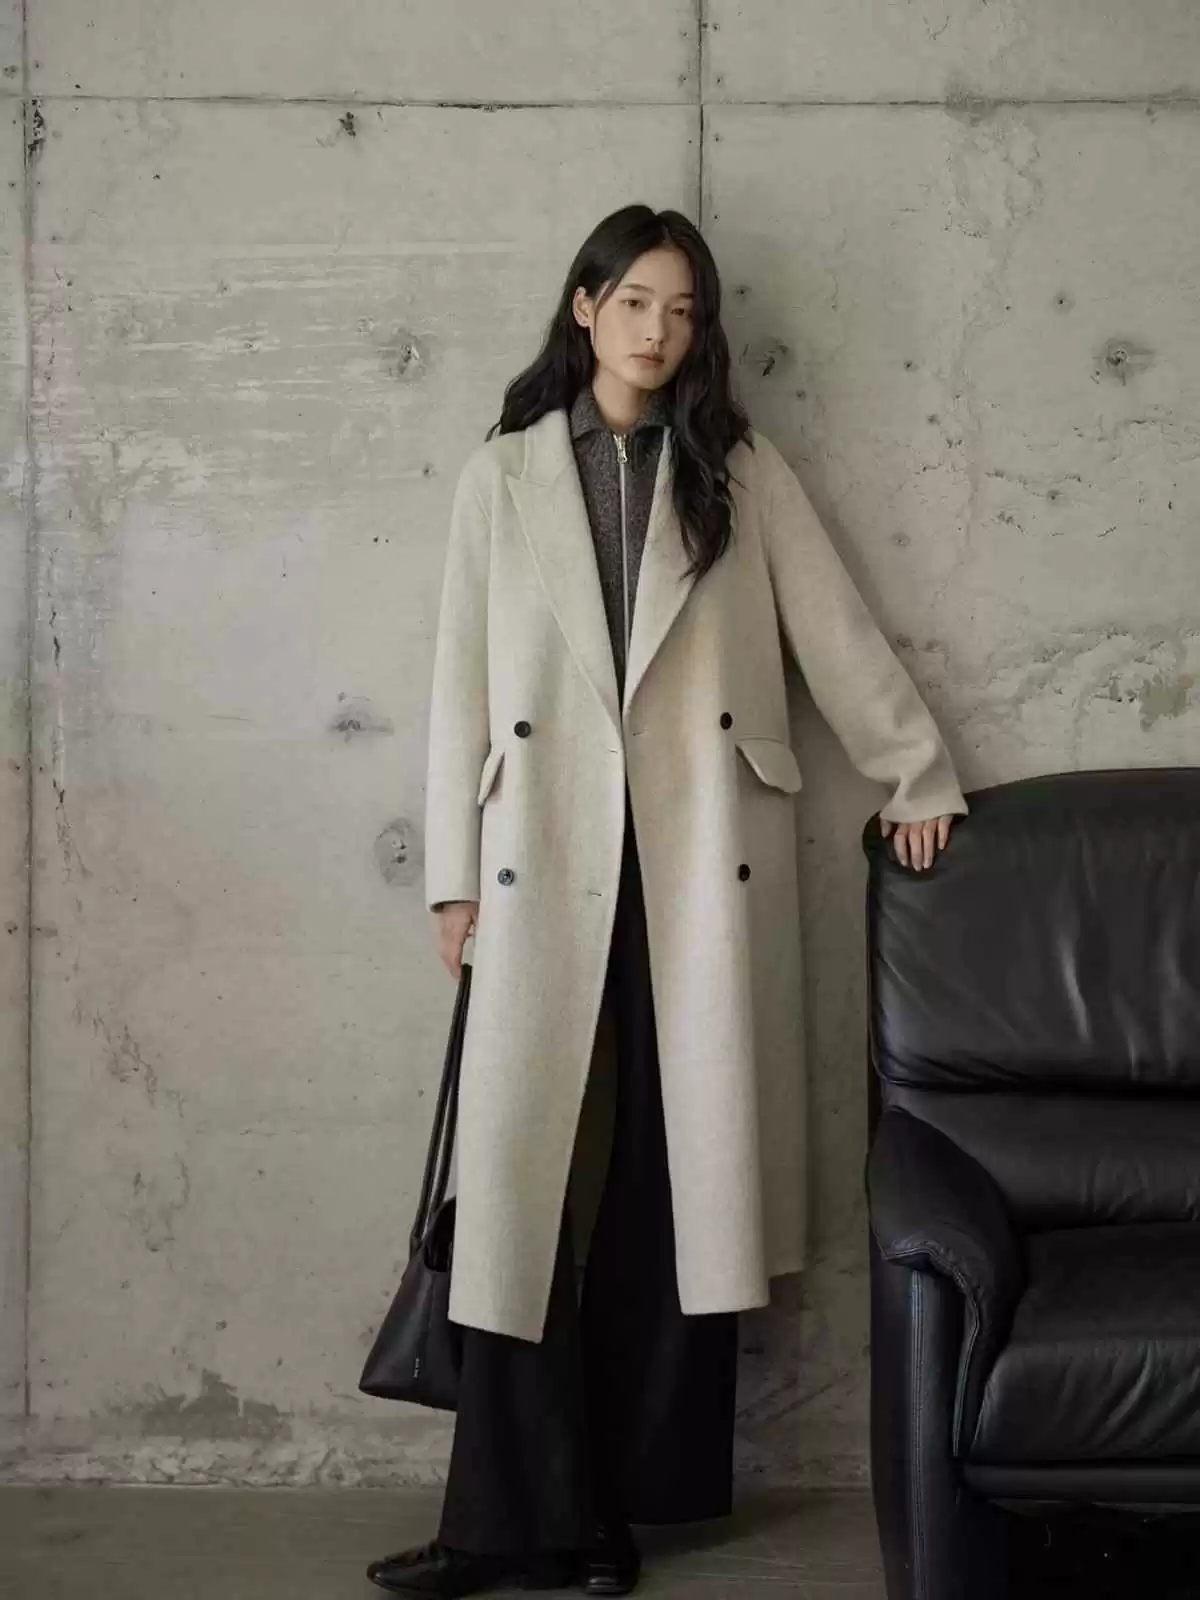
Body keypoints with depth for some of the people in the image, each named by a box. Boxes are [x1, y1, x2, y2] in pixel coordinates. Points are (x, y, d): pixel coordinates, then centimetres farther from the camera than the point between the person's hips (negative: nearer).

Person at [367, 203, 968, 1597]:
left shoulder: (740, 472, 11)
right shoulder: (503, 474, 9)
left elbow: (836, 632, 12)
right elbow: (463, 679, 7)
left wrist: (917, 774, 10)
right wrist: (455, 875, 3)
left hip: (704, 857, 1)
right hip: (551, 860, -1)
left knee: (678, 1172, 1)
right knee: (529, 1177, -6)